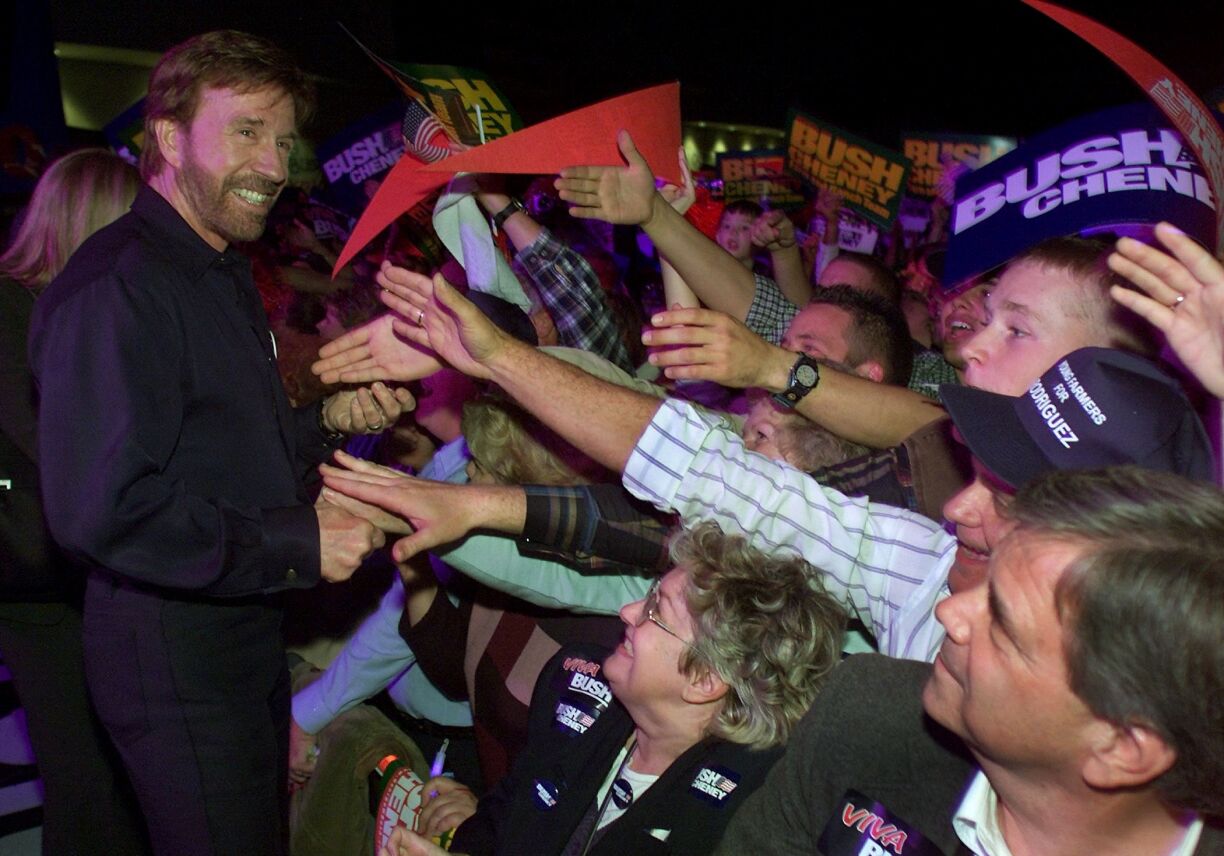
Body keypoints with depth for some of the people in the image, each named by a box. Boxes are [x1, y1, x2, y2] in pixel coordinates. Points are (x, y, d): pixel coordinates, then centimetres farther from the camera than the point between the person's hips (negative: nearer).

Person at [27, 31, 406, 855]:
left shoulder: (224, 276, 14)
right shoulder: (117, 287, -20)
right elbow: (101, 507, -28)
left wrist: (327, 421, 0)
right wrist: (294, 543, -24)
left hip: (246, 631, 10)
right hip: (172, 654, -10)